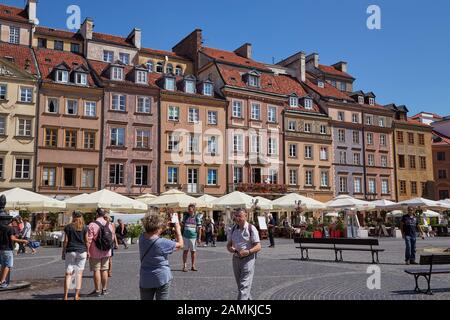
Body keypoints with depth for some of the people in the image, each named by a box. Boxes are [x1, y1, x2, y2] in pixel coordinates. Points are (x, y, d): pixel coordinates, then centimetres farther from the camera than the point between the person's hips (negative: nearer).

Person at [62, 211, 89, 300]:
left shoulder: (68, 227, 0)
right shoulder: (84, 227, 1)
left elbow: (65, 241, -1)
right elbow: (86, 241, 2)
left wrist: (63, 252, 7)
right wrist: (88, 252, 10)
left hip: (70, 251, 0)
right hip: (82, 252, 0)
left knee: (68, 273, 3)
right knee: (79, 273, 5)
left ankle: (66, 296, -3)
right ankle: (76, 295, 5)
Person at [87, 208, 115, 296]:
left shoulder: (92, 225, -13)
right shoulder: (109, 225, 3)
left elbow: (89, 240, -16)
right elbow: (112, 238, 8)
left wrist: (87, 251, -10)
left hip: (95, 253, -5)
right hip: (106, 252, 5)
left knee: (96, 270, 1)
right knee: (104, 270, 12)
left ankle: (97, 291, 5)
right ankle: (104, 289, 19)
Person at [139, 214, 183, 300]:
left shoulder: (142, 238, -8)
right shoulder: (162, 243, -23)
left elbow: (153, 233, 15)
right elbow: (180, 245, -8)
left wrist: (165, 225, 7)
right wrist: (178, 230, 5)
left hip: (145, 280, 5)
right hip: (162, 279, -4)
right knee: (162, 298, 9)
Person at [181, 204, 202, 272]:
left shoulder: (197, 217, -1)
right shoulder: (185, 216, 7)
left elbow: (199, 228, 2)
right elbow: (183, 225, 15)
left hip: (193, 236, -1)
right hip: (185, 236, 1)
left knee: (193, 251, 6)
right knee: (185, 250, 2)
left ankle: (193, 266, 15)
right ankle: (185, 266, 5)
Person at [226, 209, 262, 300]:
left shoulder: (251, 229, -9)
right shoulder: (233, 229, 7)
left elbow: (258, 247, -11)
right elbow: (228, 244, 14)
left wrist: (247, 252, -27)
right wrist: (230, 248, -11)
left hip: (248, 259, -6)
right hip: (236, 258, 6)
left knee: (244, 286, -10)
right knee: (240, 285, 15)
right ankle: (248, 298, 35)